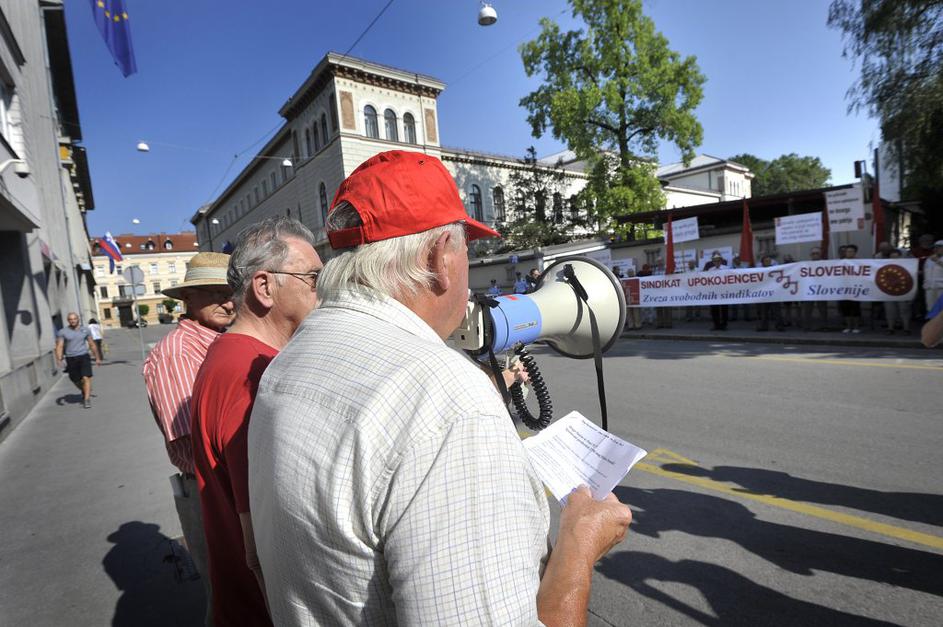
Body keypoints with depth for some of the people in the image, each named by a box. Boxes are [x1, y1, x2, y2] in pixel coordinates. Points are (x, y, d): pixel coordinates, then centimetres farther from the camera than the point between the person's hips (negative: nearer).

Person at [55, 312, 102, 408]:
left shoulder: (85, 330, 6)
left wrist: (97, 358, 15)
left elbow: (92, 345, 13)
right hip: (70, 359, 1)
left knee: (86, 378, -14)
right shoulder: (62, 332, 0)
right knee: (76, 381, 12)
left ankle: (87, 399, -13)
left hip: (84, 357, -1)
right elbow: (59, 346, -6)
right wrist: (59, 360, -20)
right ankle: (84, 392, 40)